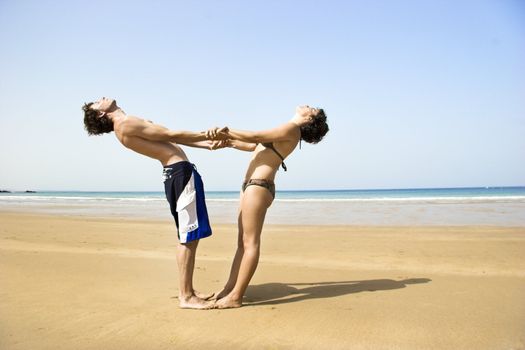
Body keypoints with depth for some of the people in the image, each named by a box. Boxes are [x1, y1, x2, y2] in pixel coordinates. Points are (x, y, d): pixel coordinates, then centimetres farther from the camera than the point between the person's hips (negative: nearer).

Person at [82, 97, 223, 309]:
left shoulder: (131, 124, 20)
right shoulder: (125, 123, -10)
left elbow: (169, 139, 19)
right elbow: (171, 135, -10)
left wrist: (205, 144, 14)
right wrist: (205, 134, -1)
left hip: (177, 173, 10)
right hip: (181, 173, -10)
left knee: (188, 237, 14)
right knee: (188, 238, -7)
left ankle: (188, 291, 23)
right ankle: (185, 297, 0)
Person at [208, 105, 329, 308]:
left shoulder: (292, 130, -7)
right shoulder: (286, 131, 21)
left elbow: (255, 137, -10)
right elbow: (254, 146, 25)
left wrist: (226, 131, -1)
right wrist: (228, 142, 12)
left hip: (259, 186, -10)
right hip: (250, 185, 10)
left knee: (250, 242, -7)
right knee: (243, 242, 10)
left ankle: (235, 297, -4)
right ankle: (229, 289, 15)